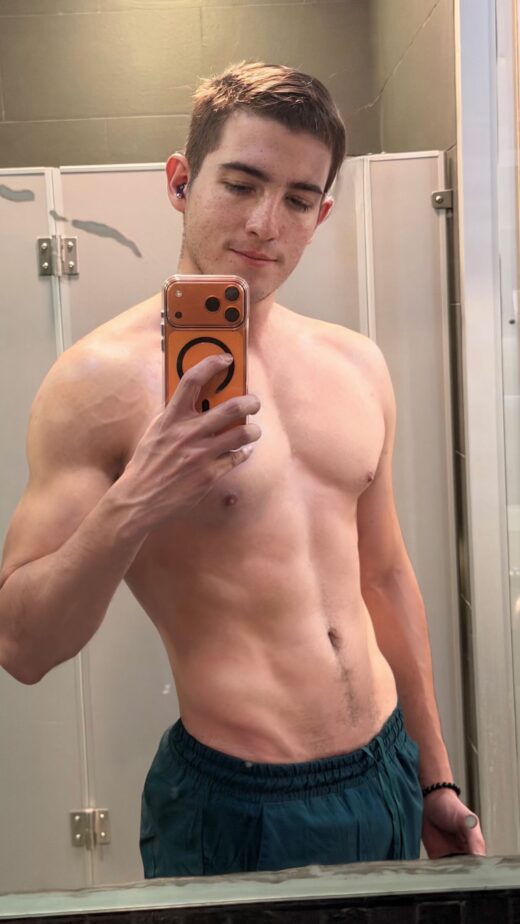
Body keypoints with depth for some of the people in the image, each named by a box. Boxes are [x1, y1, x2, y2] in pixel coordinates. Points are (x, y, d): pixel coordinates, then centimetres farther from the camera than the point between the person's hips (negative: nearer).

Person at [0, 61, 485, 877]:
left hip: (388, 779, 6)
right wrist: (130, 509, -31)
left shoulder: (358, 366, 4)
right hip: (237, 809, -6)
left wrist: (435, 777, 16)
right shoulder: (100, 380, -14)